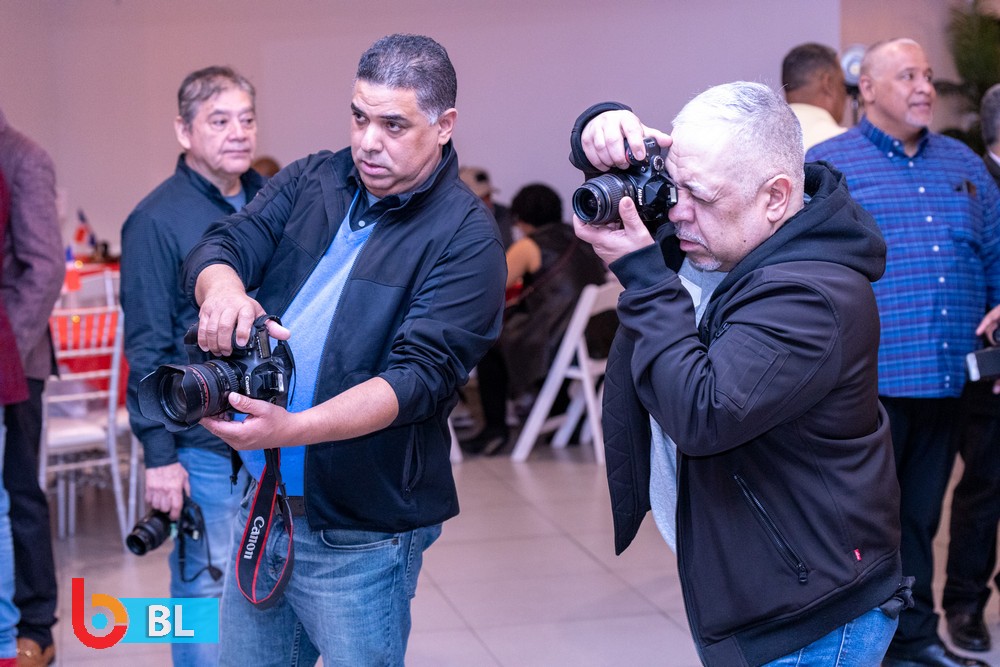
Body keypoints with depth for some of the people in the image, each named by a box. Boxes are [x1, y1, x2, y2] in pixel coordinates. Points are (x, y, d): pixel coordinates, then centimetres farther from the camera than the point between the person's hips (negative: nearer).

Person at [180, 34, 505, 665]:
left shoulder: (466, 239, -13)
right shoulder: (312, 181, 6)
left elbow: (419, 376, -22)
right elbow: (221, 245, -2)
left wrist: (291, 429, -34)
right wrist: (222, 284, -27)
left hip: (360, 536, -6)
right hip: (262, 500, 6)